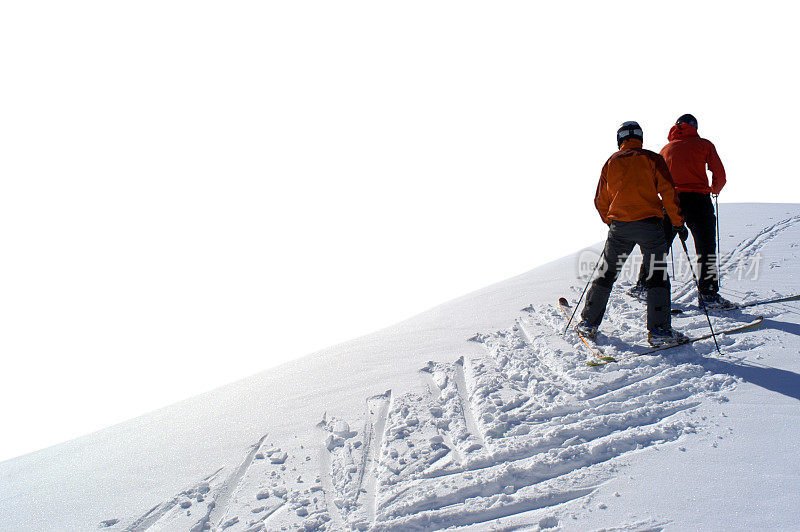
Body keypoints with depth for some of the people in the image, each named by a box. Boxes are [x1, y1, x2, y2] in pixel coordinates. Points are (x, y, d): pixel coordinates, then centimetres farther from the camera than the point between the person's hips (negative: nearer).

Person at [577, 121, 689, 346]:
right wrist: (678, 223, 0)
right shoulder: (652, 159, 1)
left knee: (606, 274, 13)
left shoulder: (611, 162, 10)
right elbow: (668, 192, -6)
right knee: (657, 277, 4)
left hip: (619, 227, 3)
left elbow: (601, 201, 13)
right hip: (649, 224, -2)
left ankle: (589, 322, 19)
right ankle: (658, 330, -2)